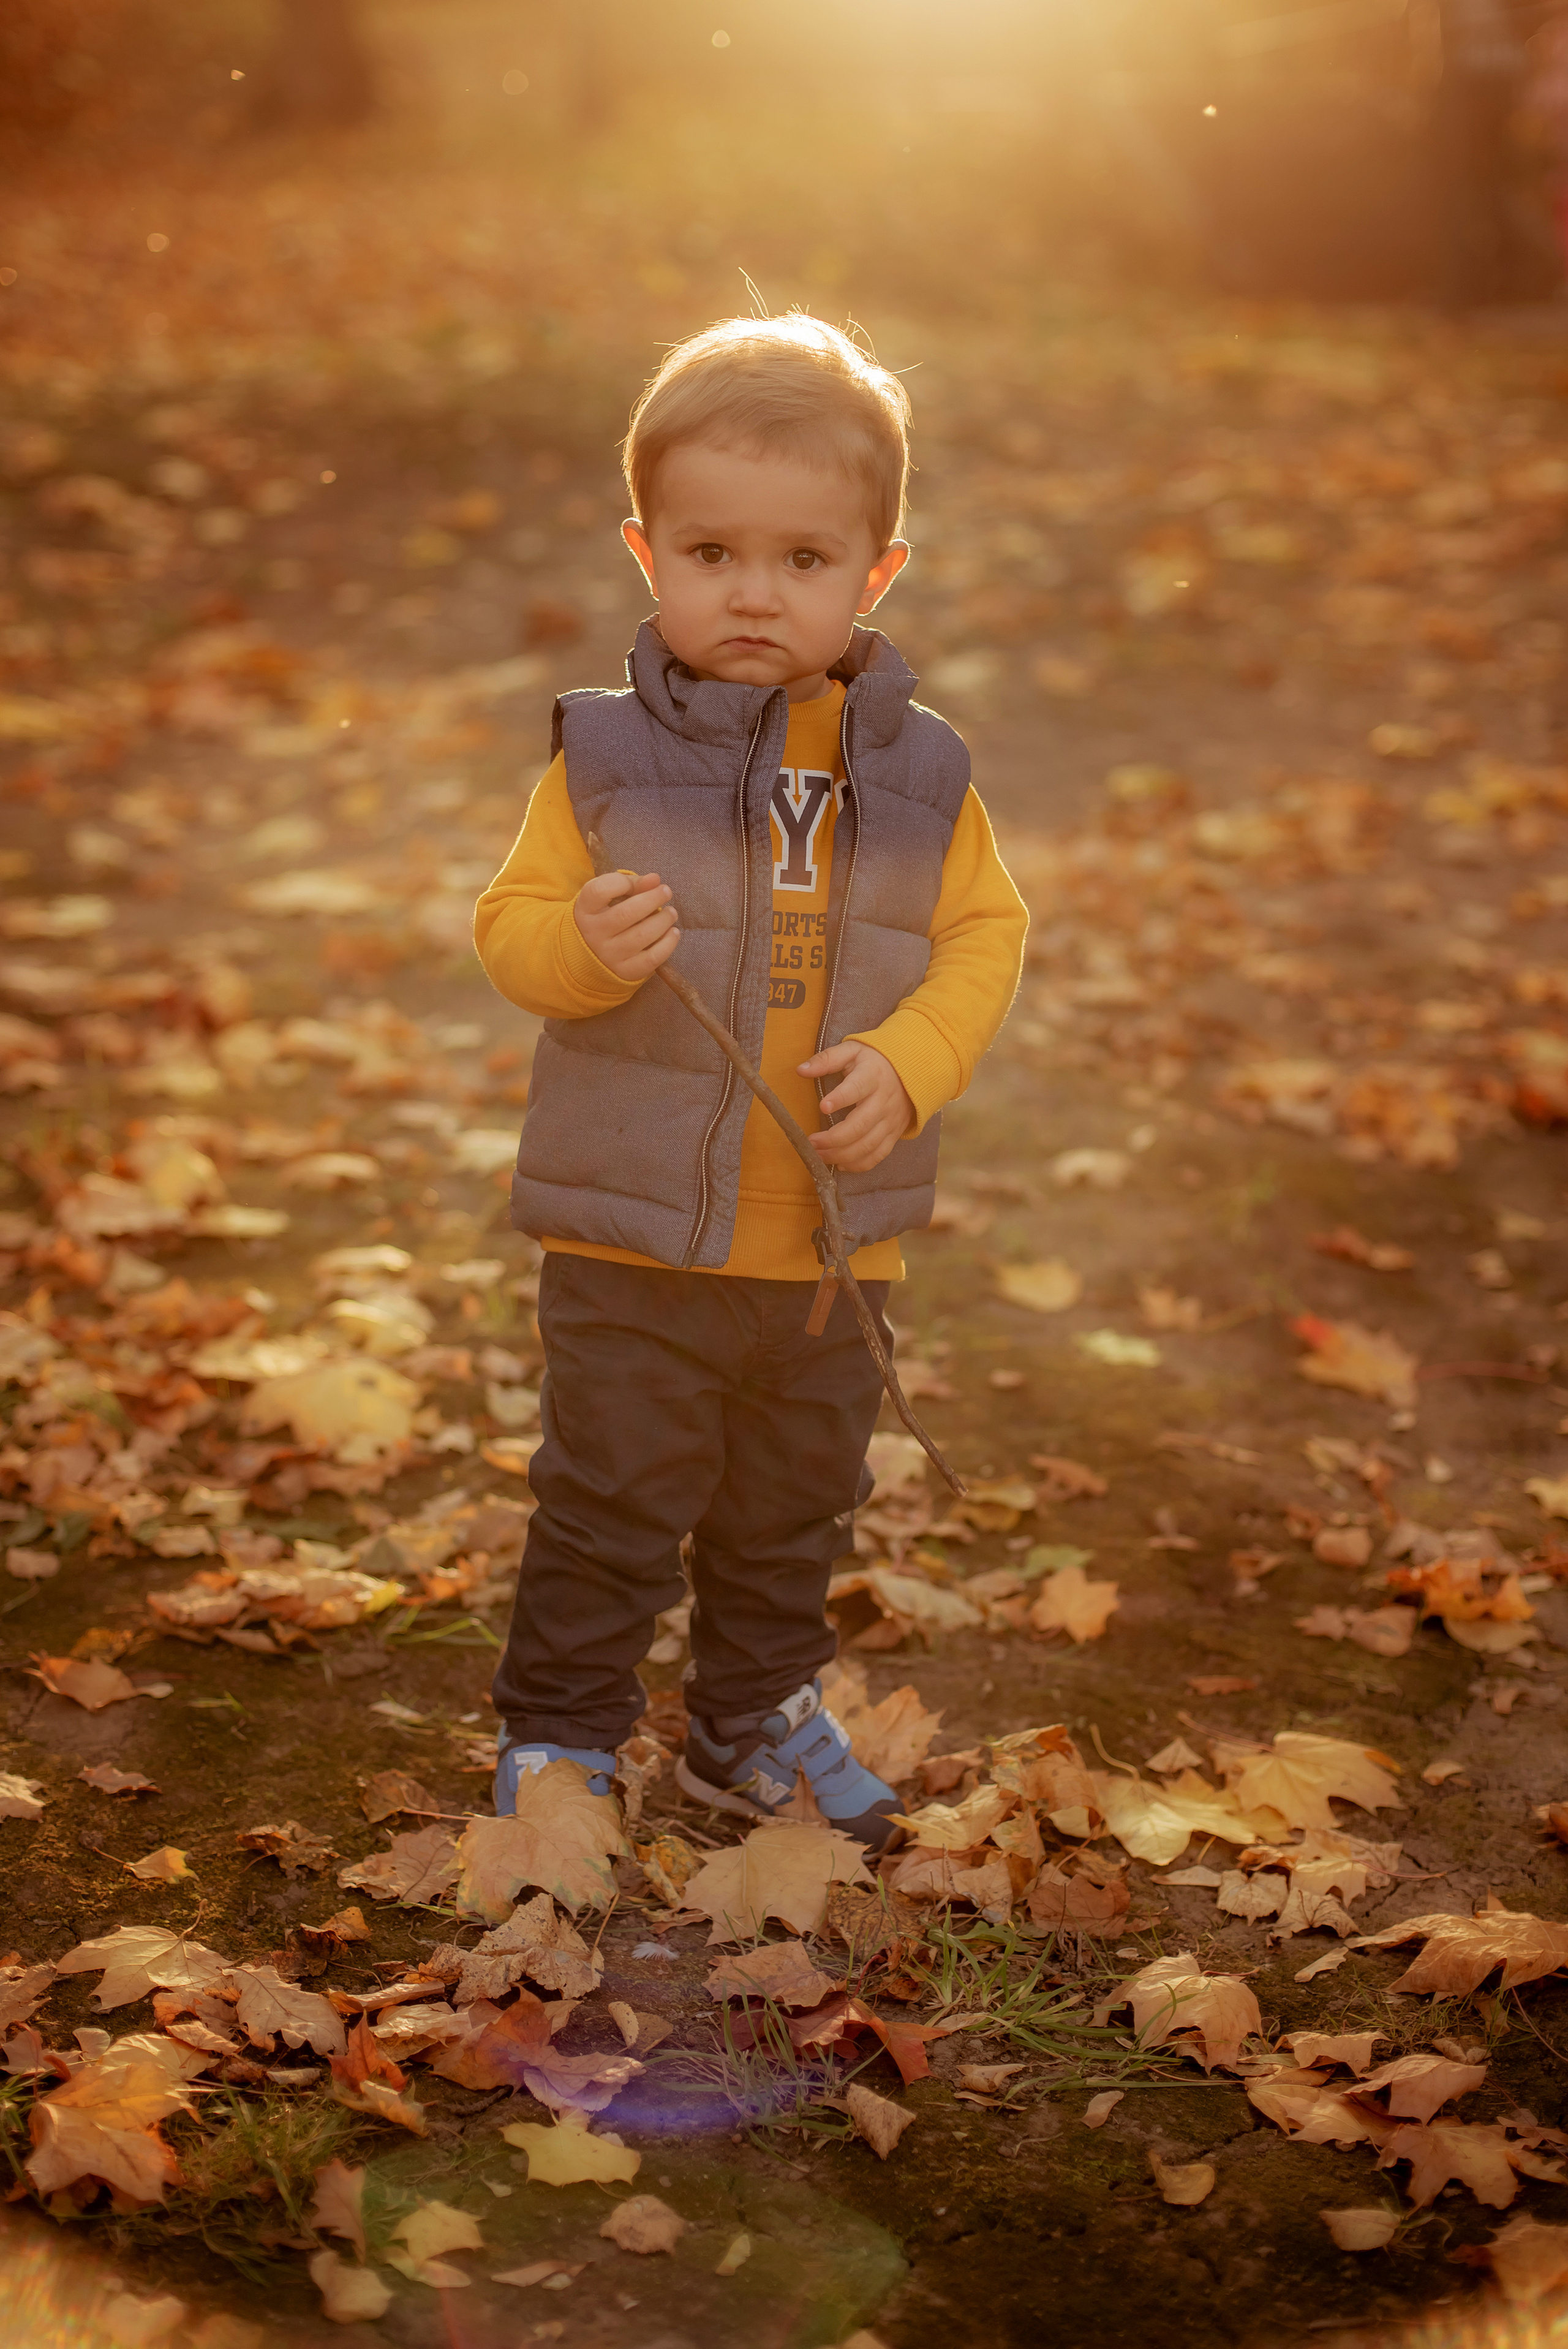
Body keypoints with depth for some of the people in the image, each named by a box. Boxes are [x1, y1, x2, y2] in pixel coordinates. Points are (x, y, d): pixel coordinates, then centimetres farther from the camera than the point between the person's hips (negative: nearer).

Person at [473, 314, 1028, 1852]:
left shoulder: (916, 771, -3)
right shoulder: (607, 755, -8)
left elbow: (983, 935, 1)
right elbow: (510, 925, -5)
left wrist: (907, 1066, -16)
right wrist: (583, 946, -28)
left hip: (836, 1243, 3)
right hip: (633, 1234, -3)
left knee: (795, 1512, 20)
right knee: (610, 1508, 5)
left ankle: (756, 1725, 40)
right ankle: (558, 1739, 24)